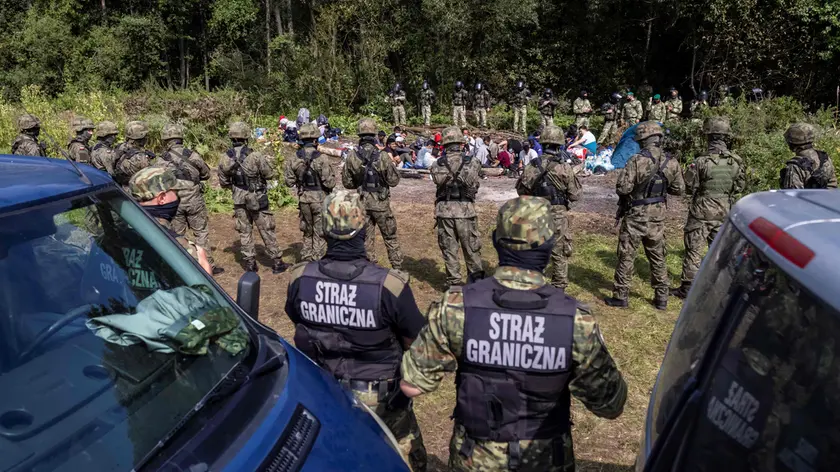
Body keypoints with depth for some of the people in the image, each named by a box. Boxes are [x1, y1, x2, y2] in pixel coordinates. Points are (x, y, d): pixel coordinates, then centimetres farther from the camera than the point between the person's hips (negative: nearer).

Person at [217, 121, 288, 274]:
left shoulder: (225, 159, -5)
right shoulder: (255, 156, -18)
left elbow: (223, 182, 3)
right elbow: (270, 174, -9)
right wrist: (269, 161, 10)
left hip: (239, 200, 3)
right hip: (257, 199, -3)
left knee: (244, 231, 13)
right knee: (267, 230, 6)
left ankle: (250, 263, 17)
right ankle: (277, 262, 13)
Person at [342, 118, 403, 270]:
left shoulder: (352, 156, -8)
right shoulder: (382, 156, -17)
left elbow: (347, 182, 0)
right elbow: (394, 181, -9)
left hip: (362, 202, 2)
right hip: (381, 203, -2)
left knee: (366, 239, 13)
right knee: (390, 238, 12)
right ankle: (397, 268, 17)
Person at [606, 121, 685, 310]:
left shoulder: (637, 160, -19)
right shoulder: (671, 163, -3)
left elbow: (622, 188, -21)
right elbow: (679, 189, 6)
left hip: (635, 216, -4)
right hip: (658, 217, 5)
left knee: (626, 257, 6)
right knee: (658, 258, 16)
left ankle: (620, 296, 12)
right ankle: (661, 298, 23)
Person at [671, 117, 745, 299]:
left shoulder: (702, 162, -19)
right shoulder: (736, 161, -4)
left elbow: (689, 187, -11)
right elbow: (740, 186, 6)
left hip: (702, 211, -4)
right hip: (724, 212, 5)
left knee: (693, 249, 3)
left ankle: (687, 287, 7)